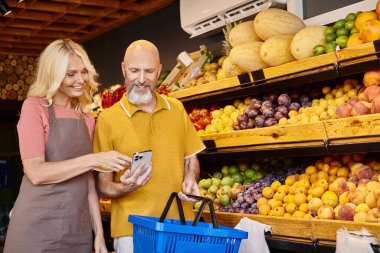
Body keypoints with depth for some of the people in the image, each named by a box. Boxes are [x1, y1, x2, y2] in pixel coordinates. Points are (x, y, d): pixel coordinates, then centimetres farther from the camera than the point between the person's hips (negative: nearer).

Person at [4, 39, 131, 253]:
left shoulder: (87, 118, 12)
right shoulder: (35, 107, -5)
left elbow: (88, 181, 13)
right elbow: (36, 173, -15)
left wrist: (99, 232, 7)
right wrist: (94, 159, -19)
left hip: (79, 230, 5)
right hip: (37, 229, -5)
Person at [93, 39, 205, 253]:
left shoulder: (177, 109, 7)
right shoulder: (108, 119, -5)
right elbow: (102, 184, -3)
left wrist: (190, 179, -5)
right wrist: (124, 188, -23)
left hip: (180, 223, 4)